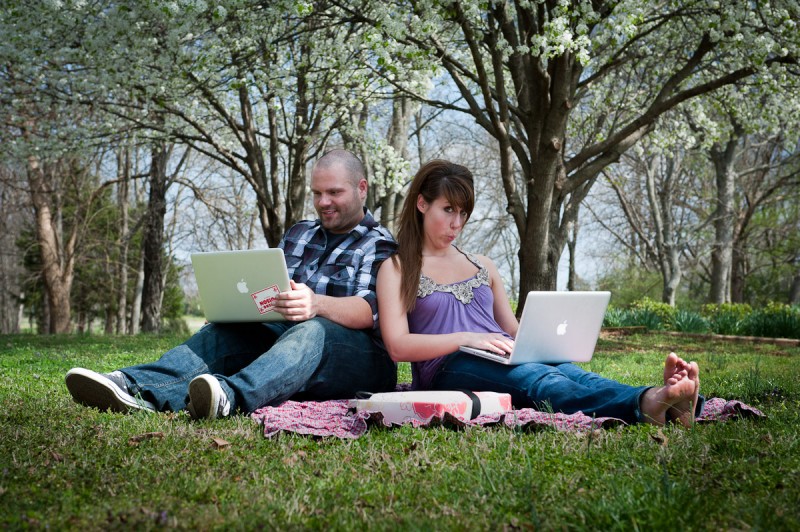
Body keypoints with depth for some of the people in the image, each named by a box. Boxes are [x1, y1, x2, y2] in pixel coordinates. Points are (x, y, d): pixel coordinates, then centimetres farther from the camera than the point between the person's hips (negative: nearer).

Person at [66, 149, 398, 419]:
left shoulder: (381, 246, 2)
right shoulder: (298, 235, 23)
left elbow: (370, 309, -16)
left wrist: (317, 304, -38)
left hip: (359, 356, -5)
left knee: (311, 332, -38)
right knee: (223, 332, -20)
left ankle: (232, 396, -66)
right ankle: (137, 387, -46)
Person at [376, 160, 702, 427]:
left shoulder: (483, 267, 27)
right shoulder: (395, 269, 10)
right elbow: (398, 346, -3)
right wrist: (466, 338, -17)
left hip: (504, 362, 6)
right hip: (450, 368, -5)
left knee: (571, 372, -30)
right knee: (539, 379, -37)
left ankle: (667, 403, -57)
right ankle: (646, 404, -63)